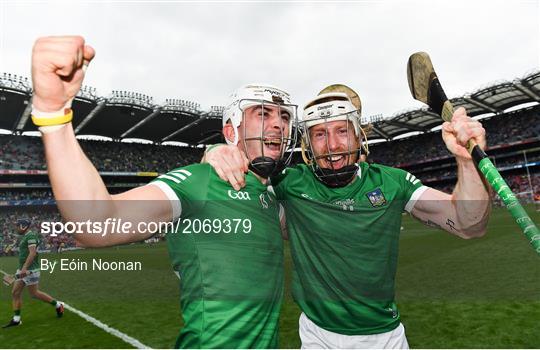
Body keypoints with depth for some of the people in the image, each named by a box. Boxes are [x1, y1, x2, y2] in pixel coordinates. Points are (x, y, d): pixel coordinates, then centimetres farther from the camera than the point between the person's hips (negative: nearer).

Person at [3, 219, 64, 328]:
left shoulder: (31, 236, -15)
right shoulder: (25, 237, 15)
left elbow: (32, 253, -25)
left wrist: (25, 268, -31)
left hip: (30, 270, -10)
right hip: (23, 270, 10)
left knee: (34, 293, -3)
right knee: (15, 293, 7)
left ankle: (58, 305, 10)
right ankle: (16, 319, 15)